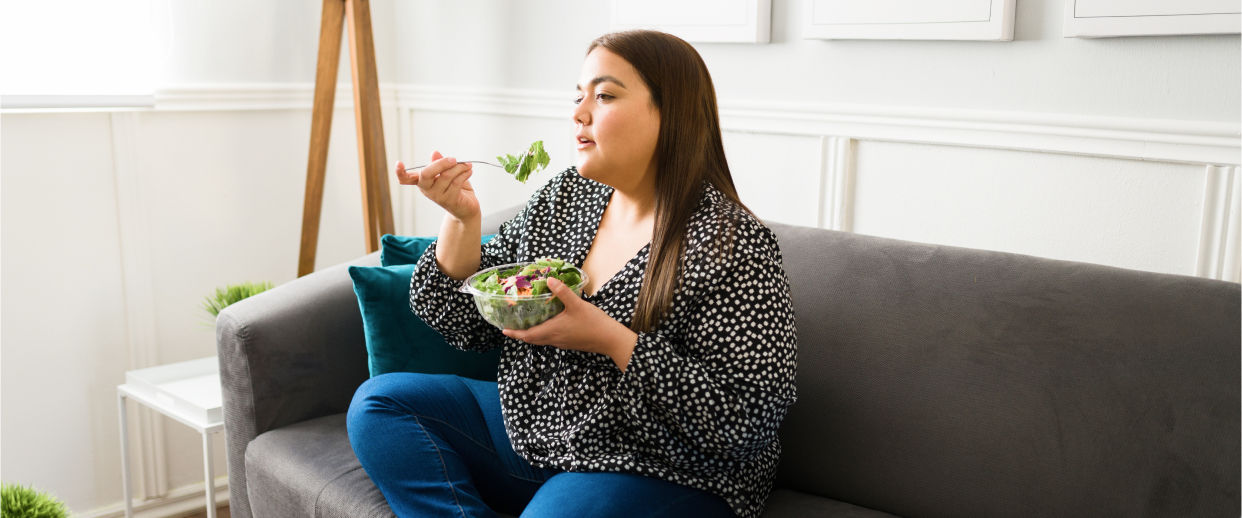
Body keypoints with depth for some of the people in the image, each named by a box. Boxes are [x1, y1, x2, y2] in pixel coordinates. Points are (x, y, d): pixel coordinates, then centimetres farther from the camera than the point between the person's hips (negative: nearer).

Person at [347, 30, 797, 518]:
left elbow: (750, 422, -23)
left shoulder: (732, 245, -19)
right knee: (378, 401, 1)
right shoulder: (562, 196, 2)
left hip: (657, 475, -7)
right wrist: (462, 218, -10)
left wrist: (610, 339, -27)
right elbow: (468, 327, 7)